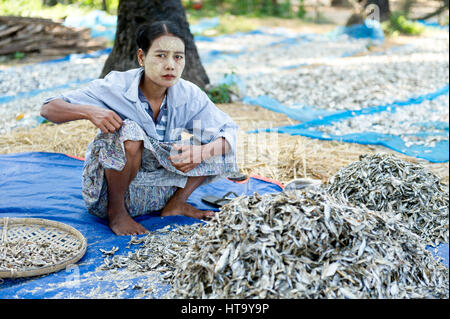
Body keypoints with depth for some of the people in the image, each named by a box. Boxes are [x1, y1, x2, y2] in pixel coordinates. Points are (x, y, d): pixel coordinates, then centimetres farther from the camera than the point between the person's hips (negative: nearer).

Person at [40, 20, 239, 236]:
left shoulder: (189, 95, -11)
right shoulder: (116, 87, -19)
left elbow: (229, 131, -9)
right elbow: (48, 109, -16)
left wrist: (201, 153, -30)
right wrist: (88, 111, -38)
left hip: (156, 191, 3)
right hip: (109, 192, -3)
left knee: (215, 145, -8)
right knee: (129, 132, -34)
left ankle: (176, 203, 3)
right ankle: (116, 211, -13)